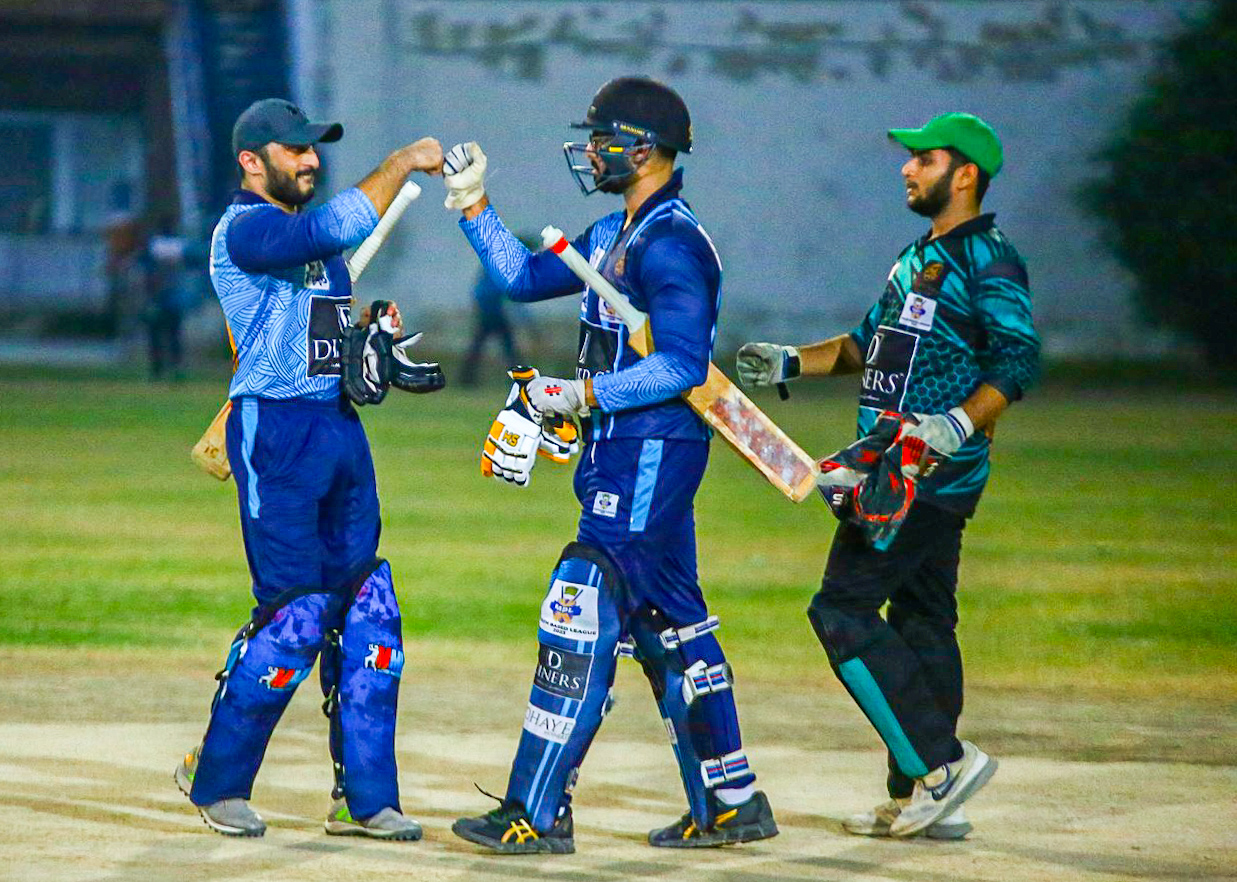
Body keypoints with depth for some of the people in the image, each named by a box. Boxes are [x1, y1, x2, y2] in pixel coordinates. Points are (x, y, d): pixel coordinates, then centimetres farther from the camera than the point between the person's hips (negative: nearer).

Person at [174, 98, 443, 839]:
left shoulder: (313, 234, 19)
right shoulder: (244, 229, -10)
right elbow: (342, 226, -26)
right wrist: (404, 163, -18)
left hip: (342, 425, 9)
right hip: (276, 428, -9)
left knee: (368, 610, 4)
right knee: (296, 613, -10)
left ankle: (365, 797, 8)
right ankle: (217, 778, 5)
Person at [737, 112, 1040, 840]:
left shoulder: (987, 260, -11)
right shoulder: (920, 256, 20)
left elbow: (1020, 361, -20)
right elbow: (872, 342, 30)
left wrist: (961, 423, -32)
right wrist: (792, 364, 22)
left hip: (932, 473, -10)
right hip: (908, 473, 10)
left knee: (844, 608, -13)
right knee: (920, 623, 10)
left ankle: (940, 762, -13)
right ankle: (929, 802, 13)